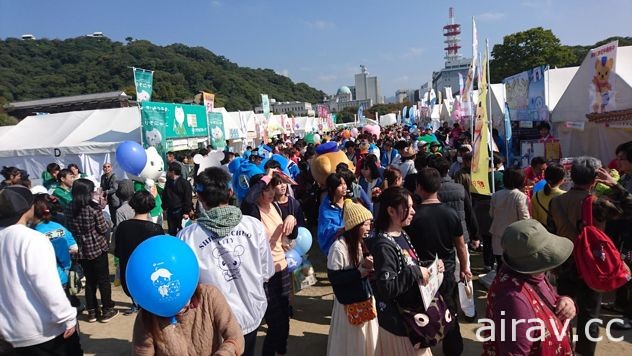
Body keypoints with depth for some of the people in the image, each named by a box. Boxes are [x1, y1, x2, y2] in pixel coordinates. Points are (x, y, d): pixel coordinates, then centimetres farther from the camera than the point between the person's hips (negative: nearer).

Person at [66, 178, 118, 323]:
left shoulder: (69, 209, -2)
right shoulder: (94, 208, -18)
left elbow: (70, 229, 8)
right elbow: (104, 229, -13)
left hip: (82, 250, 5)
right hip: (98, 248, -5)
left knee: (90, 280, 17)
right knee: (103, 280, 9)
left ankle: (92, 311, 25)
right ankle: (107, 310, 17)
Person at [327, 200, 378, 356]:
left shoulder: (364, 243, 2)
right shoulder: (339, 247, -21)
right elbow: (334, 278, -21)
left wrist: (371, 267, -11)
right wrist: (362, 268, -23)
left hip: (366, 299, 6)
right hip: (349, 303, -6)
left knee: (367, 339, 19)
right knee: (352, 342, 9)